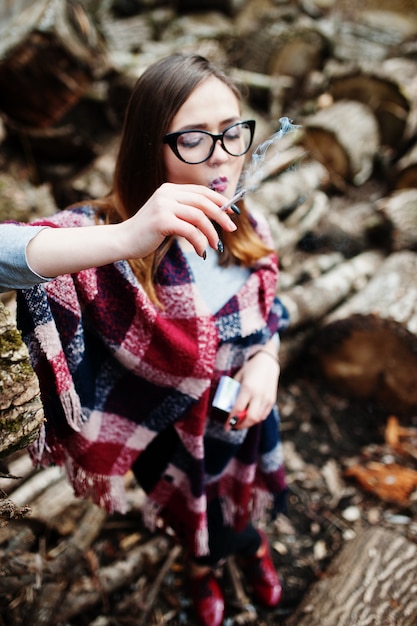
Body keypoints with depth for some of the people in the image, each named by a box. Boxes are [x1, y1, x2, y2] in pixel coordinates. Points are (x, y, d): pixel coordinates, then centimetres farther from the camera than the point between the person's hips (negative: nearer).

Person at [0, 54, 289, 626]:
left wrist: (266, 363, -23)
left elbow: (268, 321, 0)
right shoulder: (107, 231, -31)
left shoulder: (250, 235, -15)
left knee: (248, 504, 33)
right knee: (192, 519, 29)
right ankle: (202, 569, 67)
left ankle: (252, 547, 71)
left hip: (246, 426, 3)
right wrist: (125, 240, -64)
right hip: (171, 439, -3)